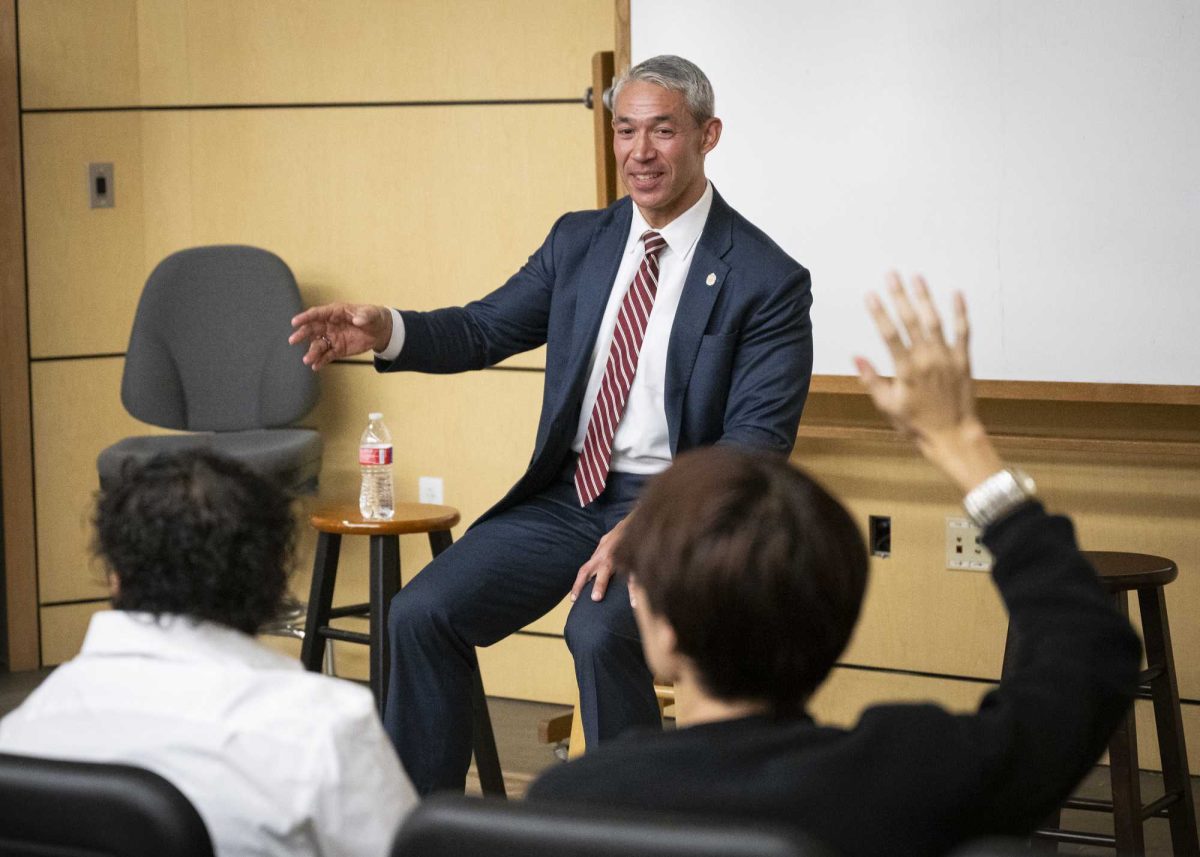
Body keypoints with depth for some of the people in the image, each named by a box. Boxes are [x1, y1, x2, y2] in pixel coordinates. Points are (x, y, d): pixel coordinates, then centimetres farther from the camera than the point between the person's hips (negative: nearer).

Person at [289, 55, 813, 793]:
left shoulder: (768, 280, -9)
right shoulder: (579, 242, 9)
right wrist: (385, 331, -12)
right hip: (568, 492, 6)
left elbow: (756, 442, -14)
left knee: (599, 632, -33)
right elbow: (484, 330, 10)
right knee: (423, 613, -12)